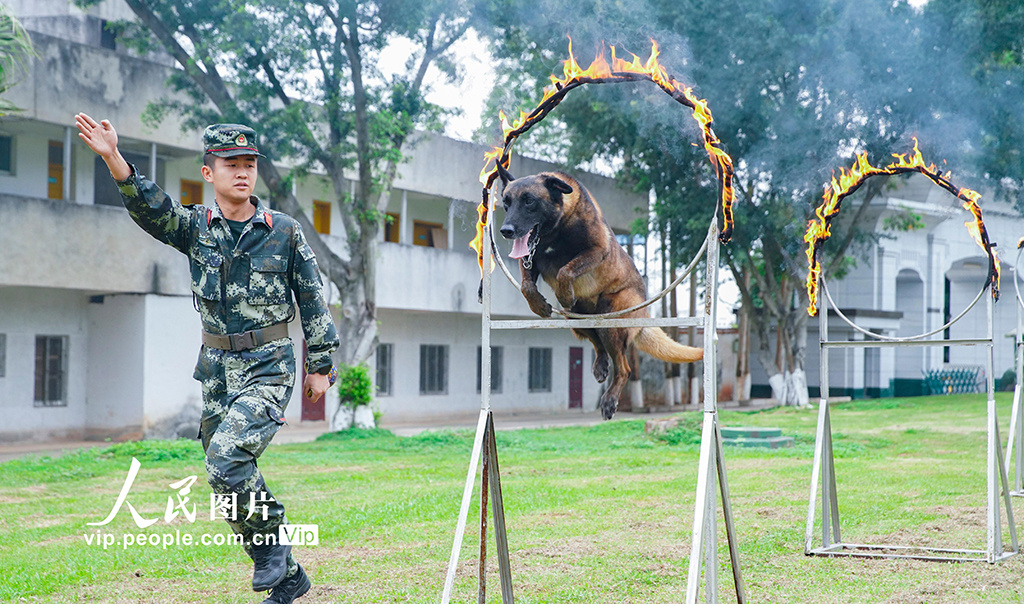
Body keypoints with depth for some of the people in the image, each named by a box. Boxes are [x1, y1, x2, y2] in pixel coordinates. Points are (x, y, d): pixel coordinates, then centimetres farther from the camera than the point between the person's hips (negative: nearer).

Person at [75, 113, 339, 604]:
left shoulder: (284, 231, -2)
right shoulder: (195, 227, 2)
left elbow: (312, 301, 5)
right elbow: (150, 208, -18)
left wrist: (320, 366, 5)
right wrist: (114, 160, -35)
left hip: (268, 366, -4)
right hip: (216, 369, 4)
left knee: (226, 456, -25)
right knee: (230, 481, 8)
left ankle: (272, 534, 0)